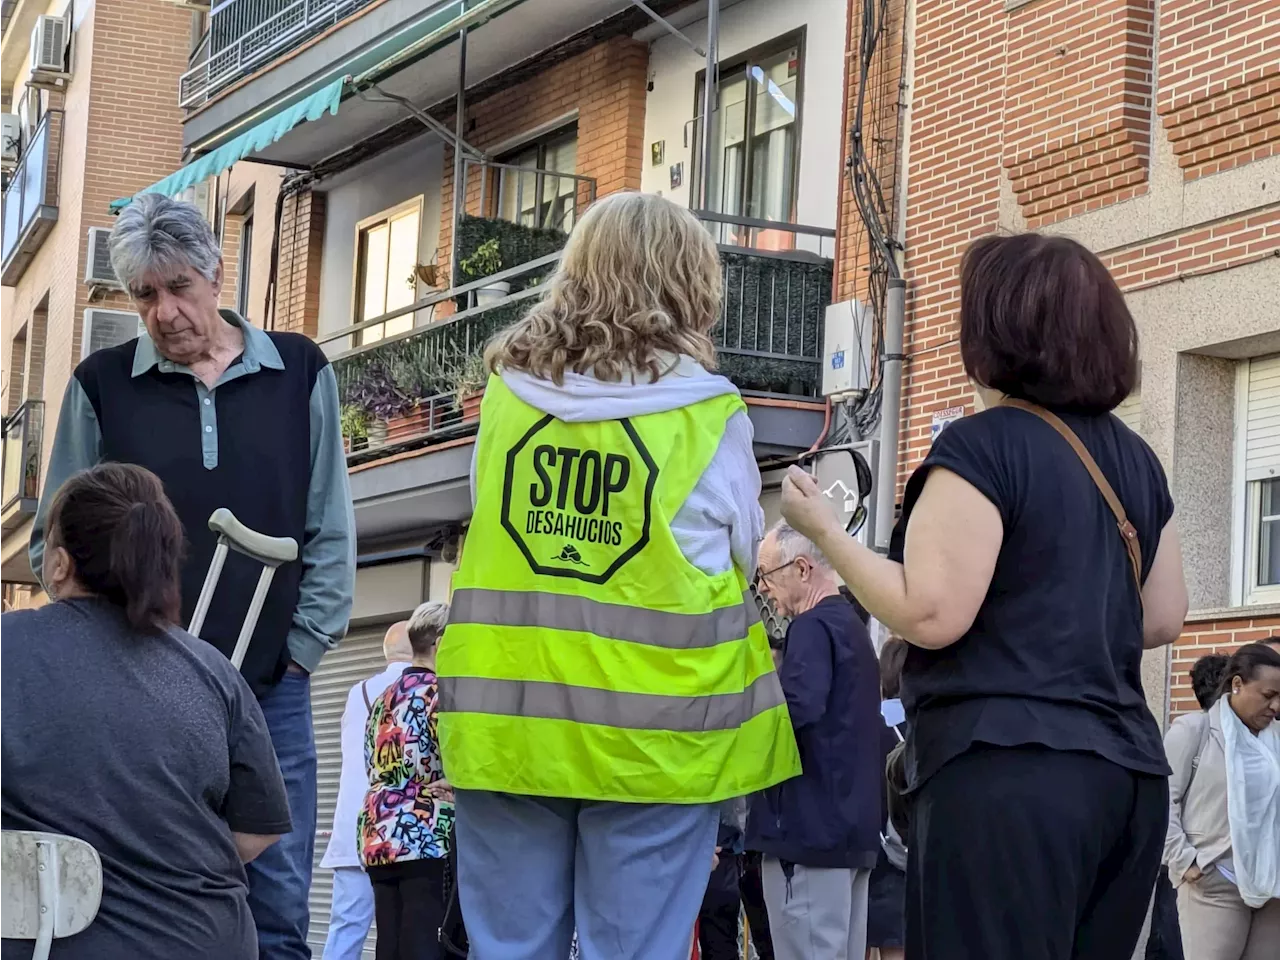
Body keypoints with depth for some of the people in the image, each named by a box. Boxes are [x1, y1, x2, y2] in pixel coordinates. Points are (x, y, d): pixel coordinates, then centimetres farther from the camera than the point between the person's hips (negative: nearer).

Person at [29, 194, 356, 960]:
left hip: (272, 694, 1)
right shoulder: (102, 385, 4)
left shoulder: (300, 373, 6)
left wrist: (303, 649, 1)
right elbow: (59, 539, 6)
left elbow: (331, 532, 8)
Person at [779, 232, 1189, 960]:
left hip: (1007, 770, -8)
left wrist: (824, 529, -4)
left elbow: (931, 614, -15)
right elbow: (1163, 619, 18)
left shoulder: (984, 445, -9)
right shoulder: (1136, 460, 14)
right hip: (1126, 769, 8)